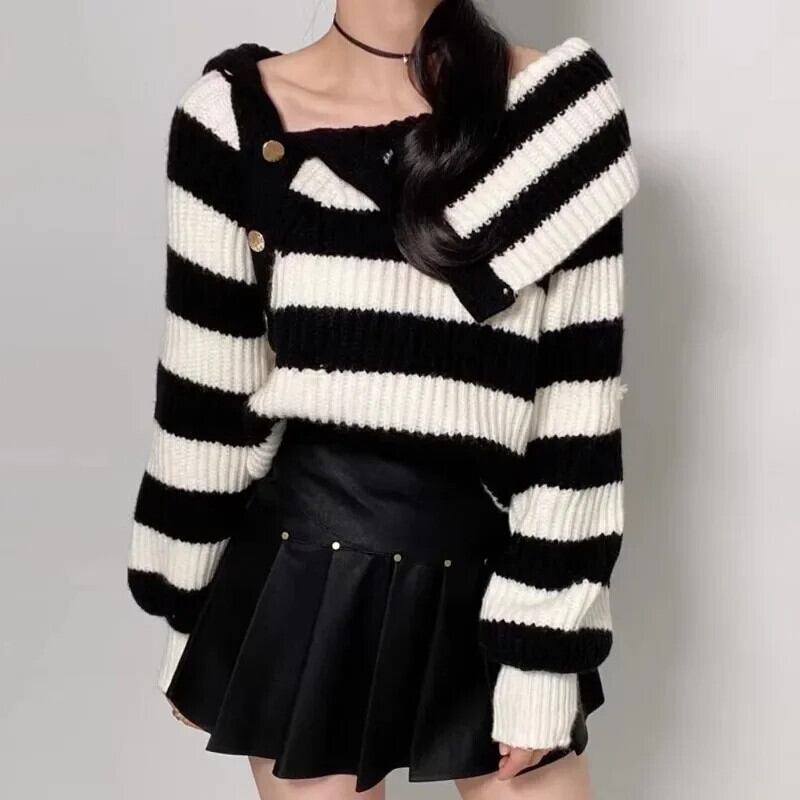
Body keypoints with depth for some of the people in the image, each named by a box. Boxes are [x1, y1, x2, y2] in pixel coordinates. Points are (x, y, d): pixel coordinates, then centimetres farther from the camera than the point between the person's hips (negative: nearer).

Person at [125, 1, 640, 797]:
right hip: (303, 580, 0)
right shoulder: (235, 114, -5)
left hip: (492, 575, 0)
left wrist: (544, 645, -8)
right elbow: (203, 397, 0)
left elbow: (580, 399, -8)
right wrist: (189, 613, 5)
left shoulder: (560, 108, -7)